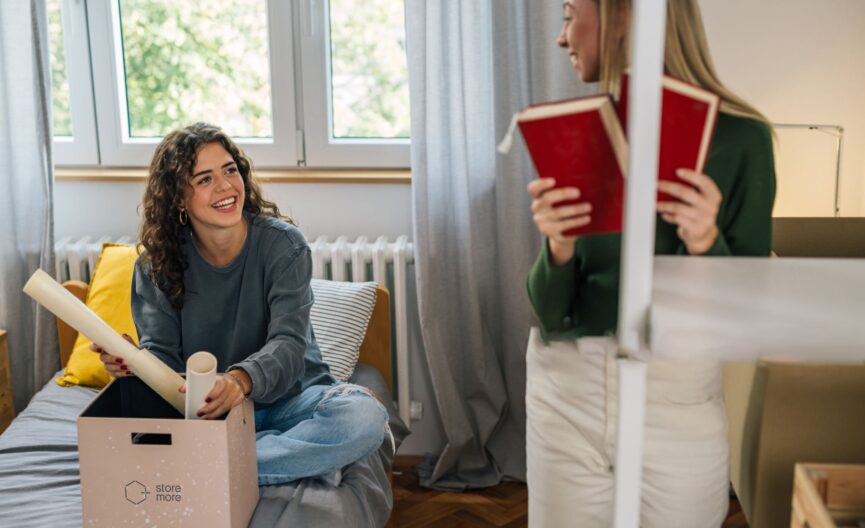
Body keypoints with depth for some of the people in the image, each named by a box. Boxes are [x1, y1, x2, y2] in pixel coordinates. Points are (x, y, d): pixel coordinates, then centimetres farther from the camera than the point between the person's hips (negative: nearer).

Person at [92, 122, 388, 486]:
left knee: (364, 416, -32)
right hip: (204, 408, 2)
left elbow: (288, 344, -21)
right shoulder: (156, 265, -2)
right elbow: (161, 353, -6)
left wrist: (241, 380, -44)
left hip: (288, 398, -2)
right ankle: (302, 462, -24)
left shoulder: (282, 244, -10)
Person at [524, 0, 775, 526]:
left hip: (677, 401, -2)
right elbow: (550, 317, -3)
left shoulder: (738, 138, -9)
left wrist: (706, 245, -25)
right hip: (565, 394, 2)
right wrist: (558, 249, -21)